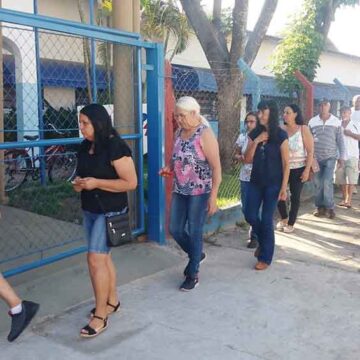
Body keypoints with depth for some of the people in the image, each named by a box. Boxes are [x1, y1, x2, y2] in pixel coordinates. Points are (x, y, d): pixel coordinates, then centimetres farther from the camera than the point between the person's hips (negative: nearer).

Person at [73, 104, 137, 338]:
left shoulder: (115, 147, -17)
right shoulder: (86, 146, 7)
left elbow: (131, 183, -19)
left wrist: (96, 183, -24)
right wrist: (79, 183, -2)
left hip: (110, 212, -8)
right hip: (90, 210, 8)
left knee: (95, 259, -10)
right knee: (103, 257, 15)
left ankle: (100, 316, 1)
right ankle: (113, 302, 32)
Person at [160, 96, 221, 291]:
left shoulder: (205, 134, -15)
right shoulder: (179, 132, 6)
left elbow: (216, 167, -15)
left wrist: (213, 197, -18)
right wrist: (169, 168, -2)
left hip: (199, 191, -7)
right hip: (179, 190, 7)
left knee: (194, 232, 2)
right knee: (175, 229, 10)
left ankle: (193, 274, 19)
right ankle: (196, 254, 37)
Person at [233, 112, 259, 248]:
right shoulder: (242, 137, 4)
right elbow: (236, 155, 12)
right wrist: (239, 157, -9)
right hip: (245, 177, 4)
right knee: (245, 208, 10)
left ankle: (255, 236, 18)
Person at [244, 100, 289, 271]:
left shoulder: (281, 135, -10)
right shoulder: (254, 134, 3)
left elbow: (286, 164, -9)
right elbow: (248, 160, 1)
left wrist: (283, 187, -13)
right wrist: (255, 142, -13)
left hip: (273, 183, -5)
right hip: (256, 181, 5)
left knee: (266, 219, -2)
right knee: (250, 216, 5)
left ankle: (265, 258, 13)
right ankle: (263, 240, 35)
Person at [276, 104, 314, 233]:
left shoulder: (303, 129, -8)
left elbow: (310, 151, -8)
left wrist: (307, 170, -14)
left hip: (298, 169, -3)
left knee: (295, 197, 4)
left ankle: (291, 223, 20)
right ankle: (284, 218, 26)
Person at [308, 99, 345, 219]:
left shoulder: (336, 122, 0)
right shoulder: (312, 122, 2)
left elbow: (340, 140, 3)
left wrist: (341, 157, 0)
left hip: (330, 157, -2)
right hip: (316, 157, 2)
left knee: (327, 182, -10)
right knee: (318, 183, 5)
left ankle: (329, 208, 2)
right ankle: (320, 207, 18)